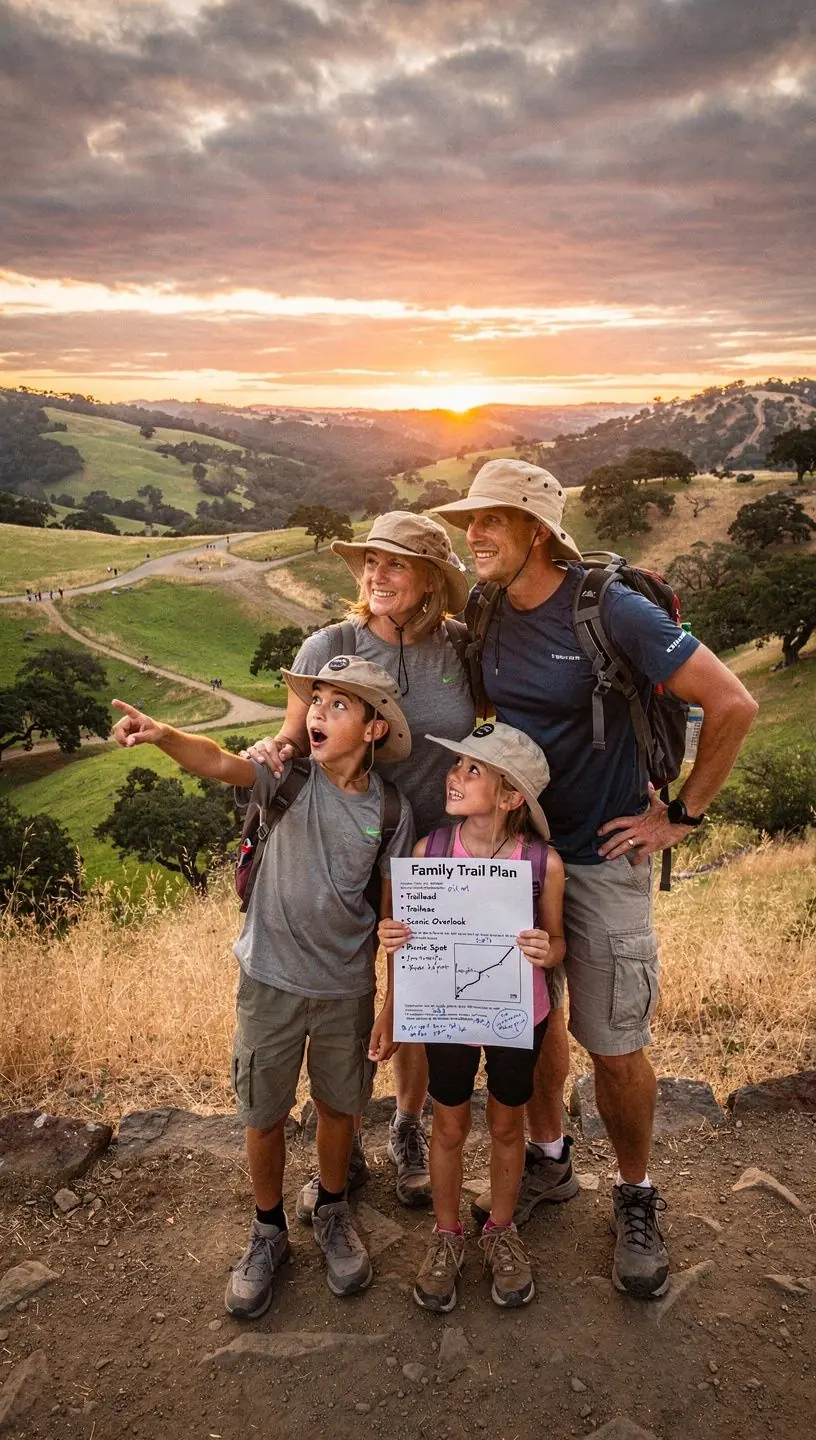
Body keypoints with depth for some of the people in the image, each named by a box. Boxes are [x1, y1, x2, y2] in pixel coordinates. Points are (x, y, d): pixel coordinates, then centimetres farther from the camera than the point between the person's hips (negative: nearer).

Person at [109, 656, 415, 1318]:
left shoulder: (390, 810, -8)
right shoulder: (290, 777, -12)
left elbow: (394, 915, -2)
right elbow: (220, 761, -31)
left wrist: (392, 1005, -1)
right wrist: (160, 734, -51)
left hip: (347, 987, 1)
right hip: (271, 979, -1)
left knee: (338, 1107, 18)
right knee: (264, 1116, 13)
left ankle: (333, 1213, 45)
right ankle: (269, 1231, 38)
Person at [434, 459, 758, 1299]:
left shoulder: (610, 611, -19)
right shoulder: (487, 615, -1)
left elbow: (732, 705, -18)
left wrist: (680, 816, -13)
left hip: (601, 858, -5)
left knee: (613, 1044, 2)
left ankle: (635, 1197, 27)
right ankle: (547, 1162, 38)